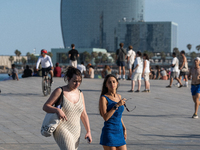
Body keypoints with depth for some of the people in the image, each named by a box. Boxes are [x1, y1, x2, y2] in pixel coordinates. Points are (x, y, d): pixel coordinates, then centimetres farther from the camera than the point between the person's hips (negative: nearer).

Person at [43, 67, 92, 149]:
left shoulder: (80, 94, 12)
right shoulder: (60, 91, -4)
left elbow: (83, 115, 16)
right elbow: (45, 106, -5)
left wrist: (88, 131, 8)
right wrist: (57, 110, -24)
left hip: (75, 132, 6)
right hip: (62, 129, -6)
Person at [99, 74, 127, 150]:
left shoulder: (119, 96, 12)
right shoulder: (103, 98, -8)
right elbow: (105, 117, -18)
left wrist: (124, 129, 18)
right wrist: (117, 105, -20)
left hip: (119, 132, 7)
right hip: (109, 133, -6)